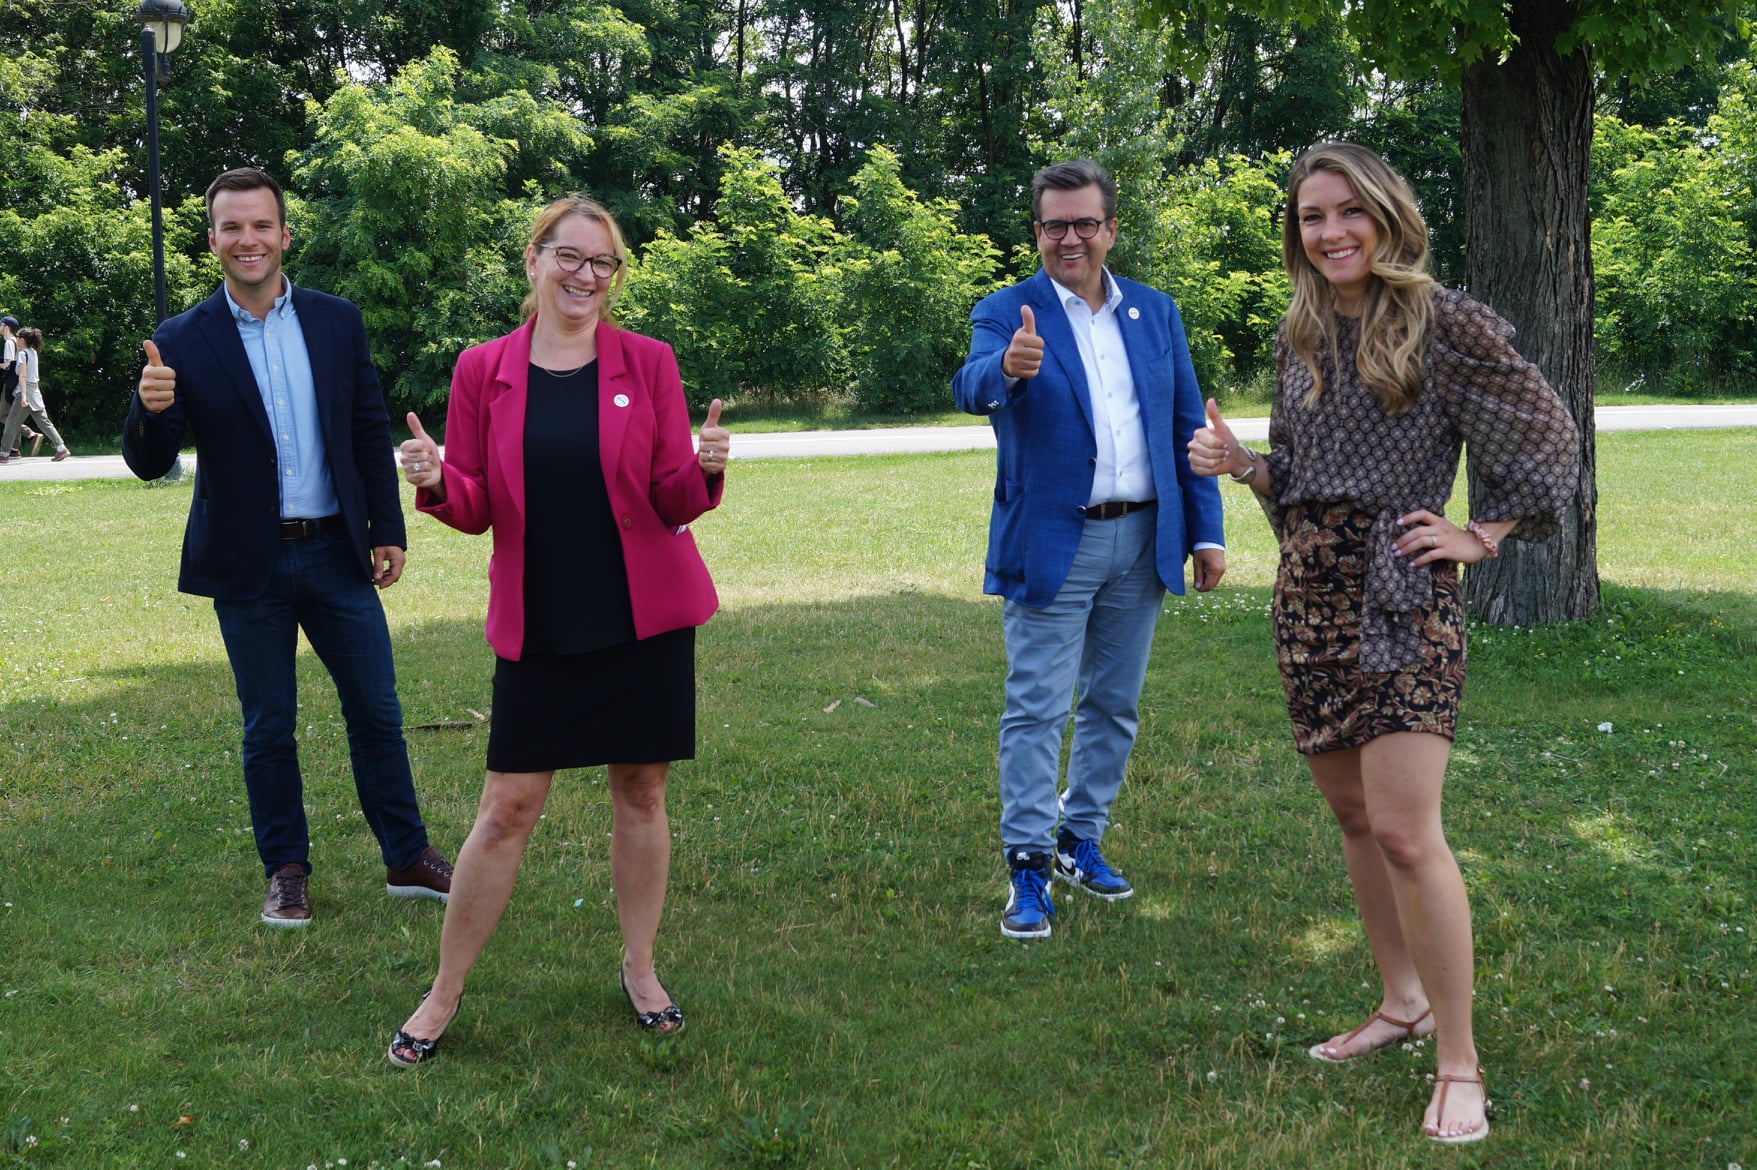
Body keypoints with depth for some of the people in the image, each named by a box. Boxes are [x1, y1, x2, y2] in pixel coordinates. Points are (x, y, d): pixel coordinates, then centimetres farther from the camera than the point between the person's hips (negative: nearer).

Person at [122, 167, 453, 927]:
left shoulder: (338, 322, 3)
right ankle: (286, 872, 23)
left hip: (336, 552, 2)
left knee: (376, 712, 7)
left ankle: (407, 861, 20)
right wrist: (150, 410, -28)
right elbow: (149, 465, -6)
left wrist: (387, 531, 4)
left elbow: (370, 433, 8)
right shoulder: (183, 343, -4)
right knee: (268, 728, 9)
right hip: (248, 565, -1)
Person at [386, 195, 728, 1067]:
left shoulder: (648, 364, 0)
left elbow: (674, 501, -1)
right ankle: (444, 994, 15)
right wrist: (434, 482, -19)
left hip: (645, 618, 0)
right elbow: (476, 508, 2)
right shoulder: (484, 371, 1)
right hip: (538, 626, 0)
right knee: (506, 810, 1)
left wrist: (704, 470, -22)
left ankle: (639, 968, 27)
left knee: (640, 794, 9)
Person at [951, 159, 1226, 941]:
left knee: (1114, 705, 14)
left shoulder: (1156, 313, 9)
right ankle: (1027, 867, 4)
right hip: (1052, 545, -4)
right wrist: (1008, 368, -49)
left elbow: (1188, 427, 11)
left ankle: (1081, 841, 29)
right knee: (1036, 710, -3)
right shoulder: (1006, 315, -5)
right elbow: (971, 386, -26)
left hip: (1142, 542, 5)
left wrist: (1207, 531, 5)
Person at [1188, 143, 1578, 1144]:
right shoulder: (1301, 338, 10)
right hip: (1310, 599, 7)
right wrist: (1240, 463, 0)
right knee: (1353, 815, 14)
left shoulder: (1445, 324, -8)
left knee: (1405, 830, -14)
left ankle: (1460, 1062, -3)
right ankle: (1402, 1001, 30)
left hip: (1403, 599, -7)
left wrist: (1481, 537, -7)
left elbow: (1549, 441, -2)